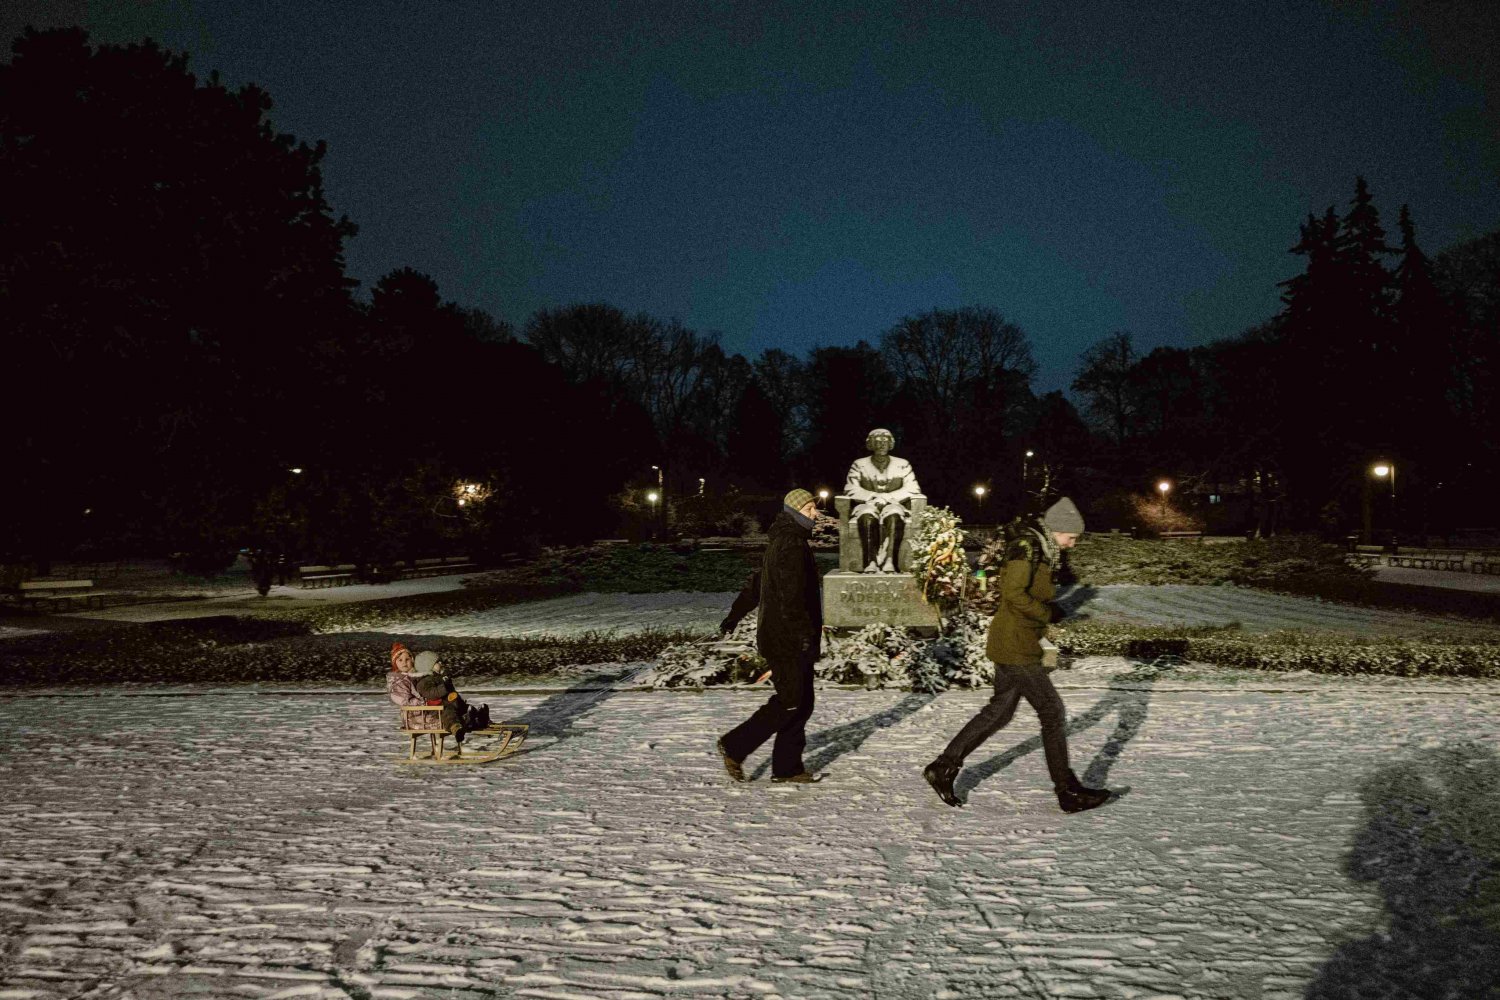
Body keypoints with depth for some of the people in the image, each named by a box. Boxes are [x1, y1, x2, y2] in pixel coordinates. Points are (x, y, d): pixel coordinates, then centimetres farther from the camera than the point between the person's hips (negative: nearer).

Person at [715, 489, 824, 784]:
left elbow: (757, 585, 22)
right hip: (788, 640, -10)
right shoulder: (792, 544, -17)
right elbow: (791, 595, -23)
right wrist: (805, 635, -21)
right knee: (791, 702, -4)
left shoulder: (780, 541, 17)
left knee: (801, 703, 12)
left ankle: (787, 767, 18)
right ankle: (734, 747, 4)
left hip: (779, 636, 10)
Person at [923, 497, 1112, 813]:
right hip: (1016, 647, -10)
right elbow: (1013, 592, -25)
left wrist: (1049, 609, 4)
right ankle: (1068, 791, 11)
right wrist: (1047, 613, -15)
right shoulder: (1027, 547, -16)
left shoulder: (1041, 550, 14)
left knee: (1000, 711, 15)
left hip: (1011, 646, 10)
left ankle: (943, 767, 18)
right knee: (1052, 711, 0)